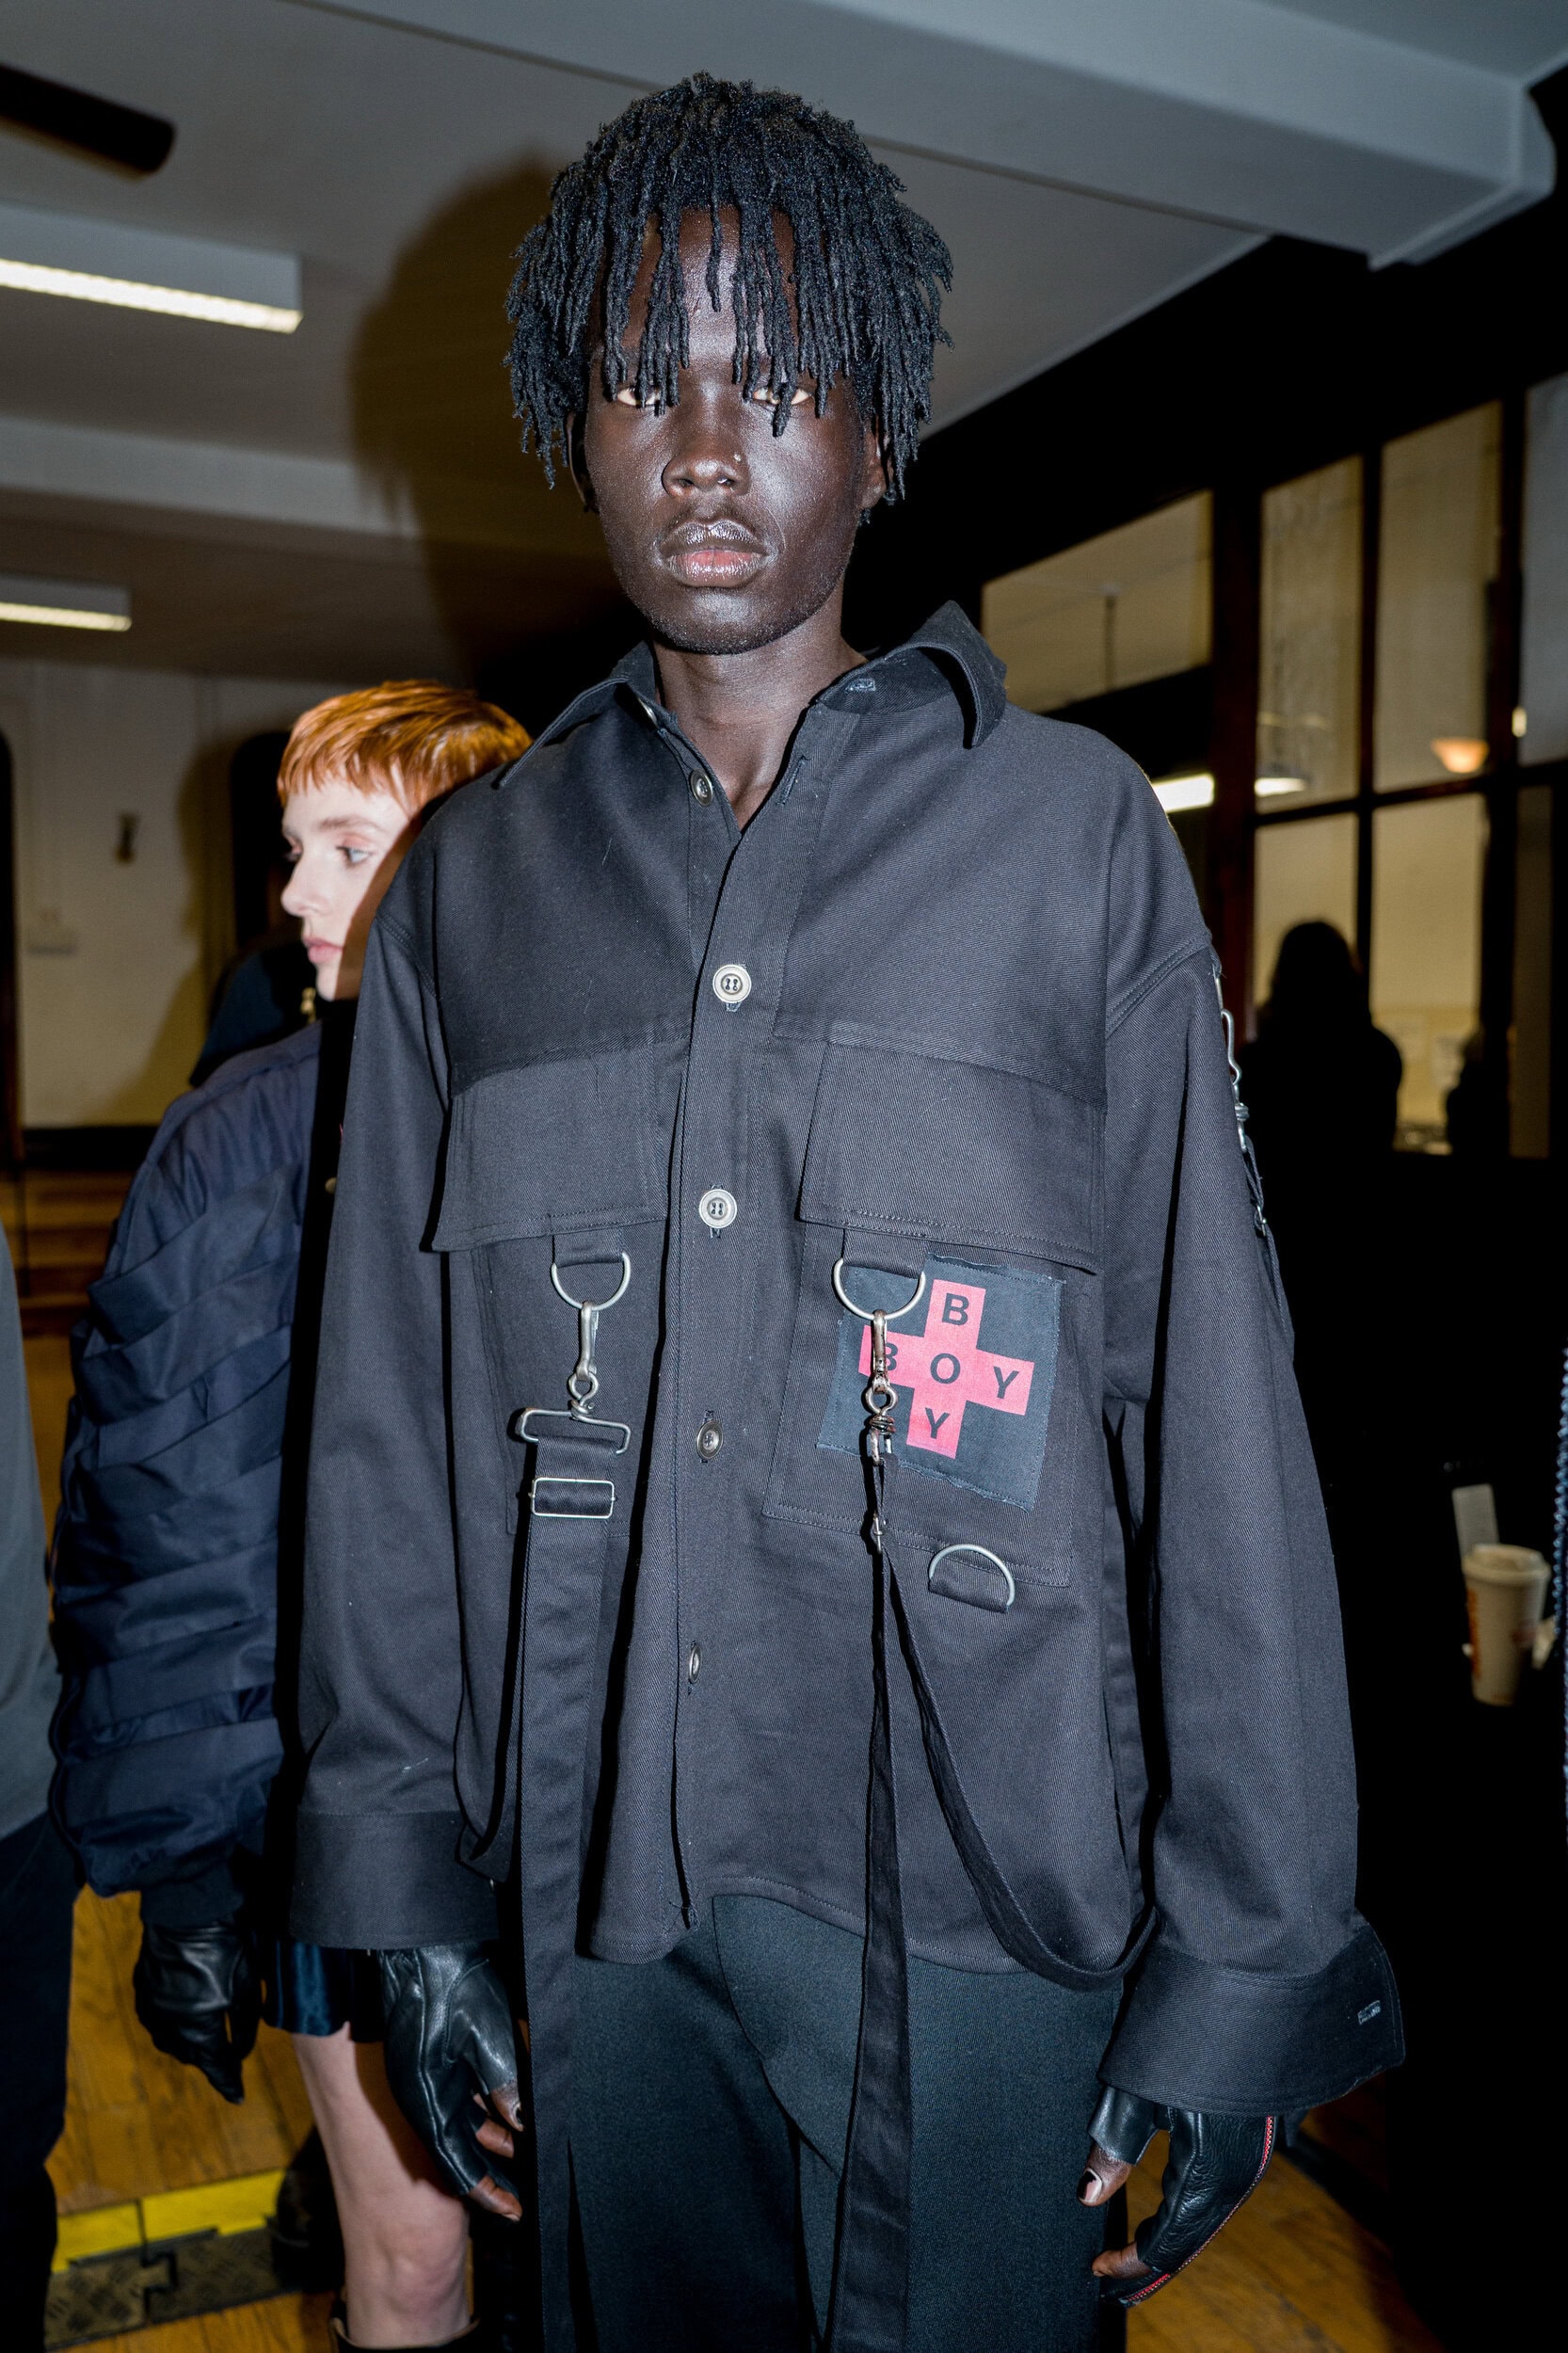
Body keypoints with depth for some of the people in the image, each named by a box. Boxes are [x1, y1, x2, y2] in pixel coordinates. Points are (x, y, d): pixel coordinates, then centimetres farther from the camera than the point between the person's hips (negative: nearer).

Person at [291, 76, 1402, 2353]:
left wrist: (1244, 1956, -5)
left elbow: (1218, 1404, -4)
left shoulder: (1071, 835, -2)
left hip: (980, 1902, -2)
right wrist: (404, 1891, 5)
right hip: (592, 1901, 3)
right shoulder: (474, 880, 5)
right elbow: (390, 1420, 6)